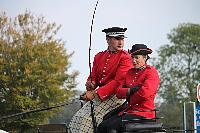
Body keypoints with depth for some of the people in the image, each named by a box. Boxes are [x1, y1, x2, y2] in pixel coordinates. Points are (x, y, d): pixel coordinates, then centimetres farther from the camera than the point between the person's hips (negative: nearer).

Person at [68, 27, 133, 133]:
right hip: (99, 96, 6)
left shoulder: (125, 57, -7)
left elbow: (119, 81, -16)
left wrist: (95, 93, -21)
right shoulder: (99, 56, 14)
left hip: (116, 96, -6)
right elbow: (93, 77, 17)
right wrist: (90, 85, -10)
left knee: (89, 120, -21)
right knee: (77, 119, -7)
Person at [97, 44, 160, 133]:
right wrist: (130, 90, -11)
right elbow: (118, 93, 9)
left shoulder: (151, 72, -5)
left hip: (144, 113, -8)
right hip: (129, 111, 8)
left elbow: (145, 93, -20)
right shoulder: (130, 72, 18)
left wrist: (130, 99, -4)